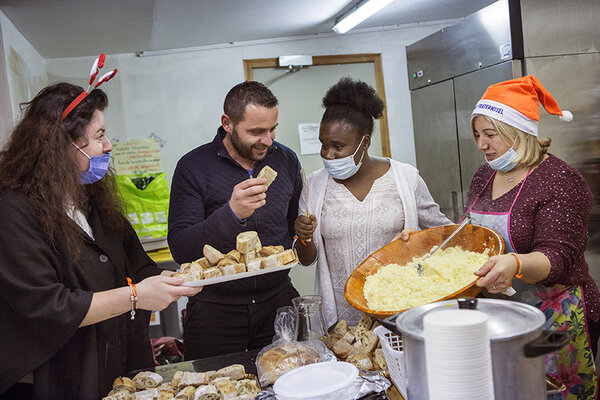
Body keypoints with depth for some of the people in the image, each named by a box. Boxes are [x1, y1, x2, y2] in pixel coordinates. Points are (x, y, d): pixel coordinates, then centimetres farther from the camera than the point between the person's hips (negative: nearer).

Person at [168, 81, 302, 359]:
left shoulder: (286, 160, 3)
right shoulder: (193, 167, -10)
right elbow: (180, 250, -18)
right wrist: (231, 214, -32)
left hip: (278, 301, 3)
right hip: (215, 309, -3)